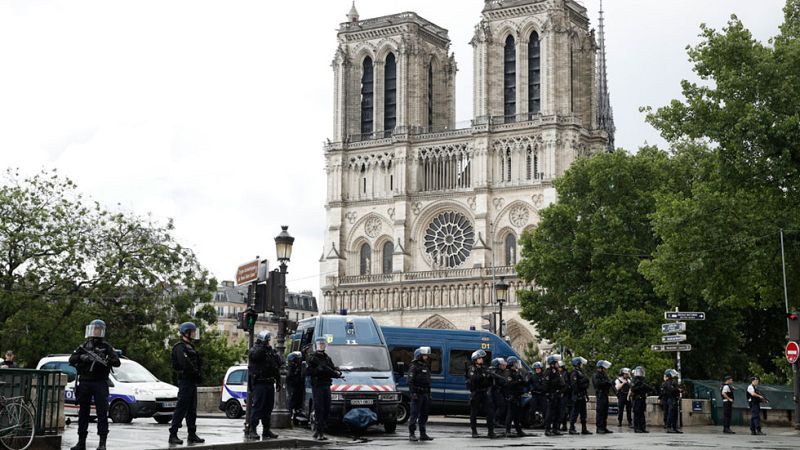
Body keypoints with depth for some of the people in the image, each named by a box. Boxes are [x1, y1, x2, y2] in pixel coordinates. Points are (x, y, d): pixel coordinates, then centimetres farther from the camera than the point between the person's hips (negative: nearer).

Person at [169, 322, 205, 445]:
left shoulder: (190, 347, 20)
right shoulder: (180, 347, -11)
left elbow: (198, 363, 19)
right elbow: (185, 364, -23)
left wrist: (197, 373, 2)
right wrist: (196, 373, -12)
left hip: (192, 381, 10)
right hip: (185, 380, -10)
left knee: (192, 409, 12)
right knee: (181, 408, -9)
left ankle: (192, 434, 17)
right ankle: (173, 434, -7)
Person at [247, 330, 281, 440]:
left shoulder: (271, 351, 18)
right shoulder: (255, 350, -3)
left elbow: (277, 367, 23)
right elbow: (255, 355, -29)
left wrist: (278, 381, 20)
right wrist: (263, 345, -24)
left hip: (269, 383, 7)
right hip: (259, 383, -7)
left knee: (268, 407, 10)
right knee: (258, 406, -11)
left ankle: (266, 430, 17)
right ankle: (252, 430, -9)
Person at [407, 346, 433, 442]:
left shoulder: (426, 367, 19)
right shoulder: (414, 367, -7)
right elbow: (410, 381, -14)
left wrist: (429, 394, 19)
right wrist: (413, 393, -22)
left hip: (425, 394, 8)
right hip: (417, 394, -8)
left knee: (424, 415, 11)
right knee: (414, 414, -7)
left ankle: (423, 434, 16)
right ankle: (412, 434, -5)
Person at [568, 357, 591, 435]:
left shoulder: (581, 372, 19)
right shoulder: (574, 373, -11)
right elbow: (574, 385, -19)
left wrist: (586, 395, 20)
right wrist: (578, 395, -24)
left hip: (582, 396, 10)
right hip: (577, 396, -10)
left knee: (583, 413, 10)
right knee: (575, 412, -6)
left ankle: (584, 429, 13)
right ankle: (571, 428, -2)